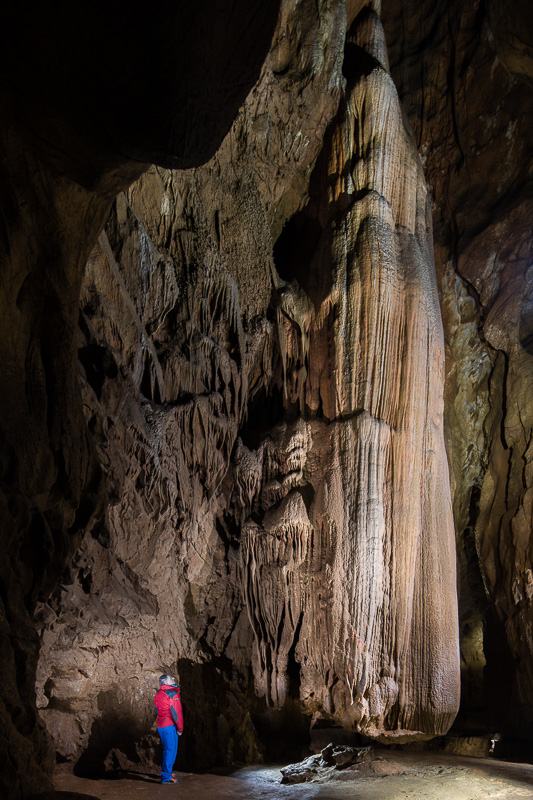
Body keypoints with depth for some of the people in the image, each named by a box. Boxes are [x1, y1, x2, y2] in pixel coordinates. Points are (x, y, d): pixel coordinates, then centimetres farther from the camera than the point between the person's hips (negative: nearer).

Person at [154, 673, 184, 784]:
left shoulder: (158, 695, 11)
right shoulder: (172, 694, -14)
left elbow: (158, 710, 14)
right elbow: (176, 712, -14)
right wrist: (180, 728, -7)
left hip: (160, 726, 8)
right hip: (169, 726, -8)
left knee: (167, 749, 21)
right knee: (171, 751, -4)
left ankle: (165, 772, 30)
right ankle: (166, 777, -4)